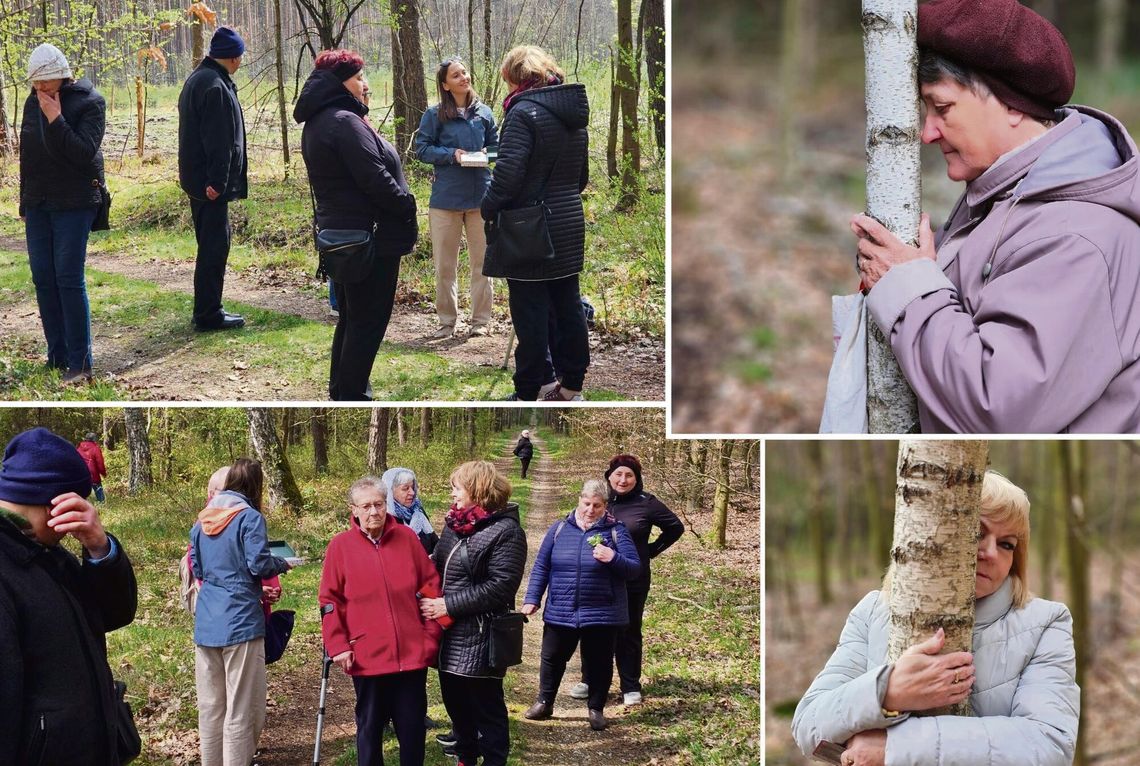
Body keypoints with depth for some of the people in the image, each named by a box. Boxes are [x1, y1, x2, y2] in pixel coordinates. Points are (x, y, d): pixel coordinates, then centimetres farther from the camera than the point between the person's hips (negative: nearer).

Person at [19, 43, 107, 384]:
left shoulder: (88, 102, -9)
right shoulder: (33, 102, 10)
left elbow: (85, 152, -19)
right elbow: (26, 154, 17)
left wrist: (56, 120, -24)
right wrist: (24, 203, 19)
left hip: (74, 203, -6)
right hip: (38, 203, 6)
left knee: (69, 279, -9)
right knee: (43, 279, 6)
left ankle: (79, 363, -6)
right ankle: (57, 356, 13)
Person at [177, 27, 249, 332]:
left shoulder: (197, 78, 15)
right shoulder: (215, 86, -19)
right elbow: (218, 139, -22)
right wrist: (217, 181, -22)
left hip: (197, 178, 10)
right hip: (208, 181, -10)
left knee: (212, 244, 17)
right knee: (214, 246, -5)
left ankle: (207, 309, 23)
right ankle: (208, 315, -1)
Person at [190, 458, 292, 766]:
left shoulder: (203, 519, 11)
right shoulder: (249, 517, -9)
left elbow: (196, 568, 16)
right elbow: (259, 565, -13)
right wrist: (282, 564, 6)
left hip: (206, 622, 6)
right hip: (240, 621, -6)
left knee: (210, 705, 12)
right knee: (241, 707, 0)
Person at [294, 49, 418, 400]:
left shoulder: (316, 124, 13)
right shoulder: (345, 121, -19)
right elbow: (375, 179, -23)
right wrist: (407, 207, -10)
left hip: (339, 234, 10)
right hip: (370, 235, -10)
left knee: (351, 316, 20)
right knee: (369, 320, -2)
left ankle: (340, 390, 27)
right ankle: (352, 396, 1)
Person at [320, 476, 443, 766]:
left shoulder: (407, 538, 3)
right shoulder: (340, 546, -1)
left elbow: (431, 587, 6)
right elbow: (330, 601, 0)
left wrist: (431, 635, 2)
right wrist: (338, 646, -7)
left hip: (412, 654, 1)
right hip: (366, 657, -1)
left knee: (413, 726, 8)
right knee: (369, 727, 10)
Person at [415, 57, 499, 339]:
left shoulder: (484, 113, 5)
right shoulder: (435, 115, -2)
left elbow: (496, 146, 13)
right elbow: (422, 148, -2)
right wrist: (451, 155, -15)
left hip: (481, 196, 2)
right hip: (446, 197, -2)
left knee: (482, 261, 7)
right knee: (444, 264, 4)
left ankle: (481, 320, 16)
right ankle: (446, 320, 16)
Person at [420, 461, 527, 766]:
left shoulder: (506, 531, -14)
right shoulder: (455, 522, 9)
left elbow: (501, 586, -20)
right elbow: (437, 564, 19)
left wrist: (449, 605, -21)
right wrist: (430, 599, -1)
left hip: (480, 637, -8)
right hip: (450, 633, 8)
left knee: (486, 706, 3)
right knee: (455, 701, 19)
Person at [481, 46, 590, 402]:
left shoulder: (524, 112, -16)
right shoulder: (573, 115, 11)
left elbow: (508, 172, -22)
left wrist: (488, 210, -9)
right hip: (570, 226, 8)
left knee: (530, 312, -1)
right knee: (567, 306, 12)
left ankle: (531, 391, 4)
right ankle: (571, 384, 19)